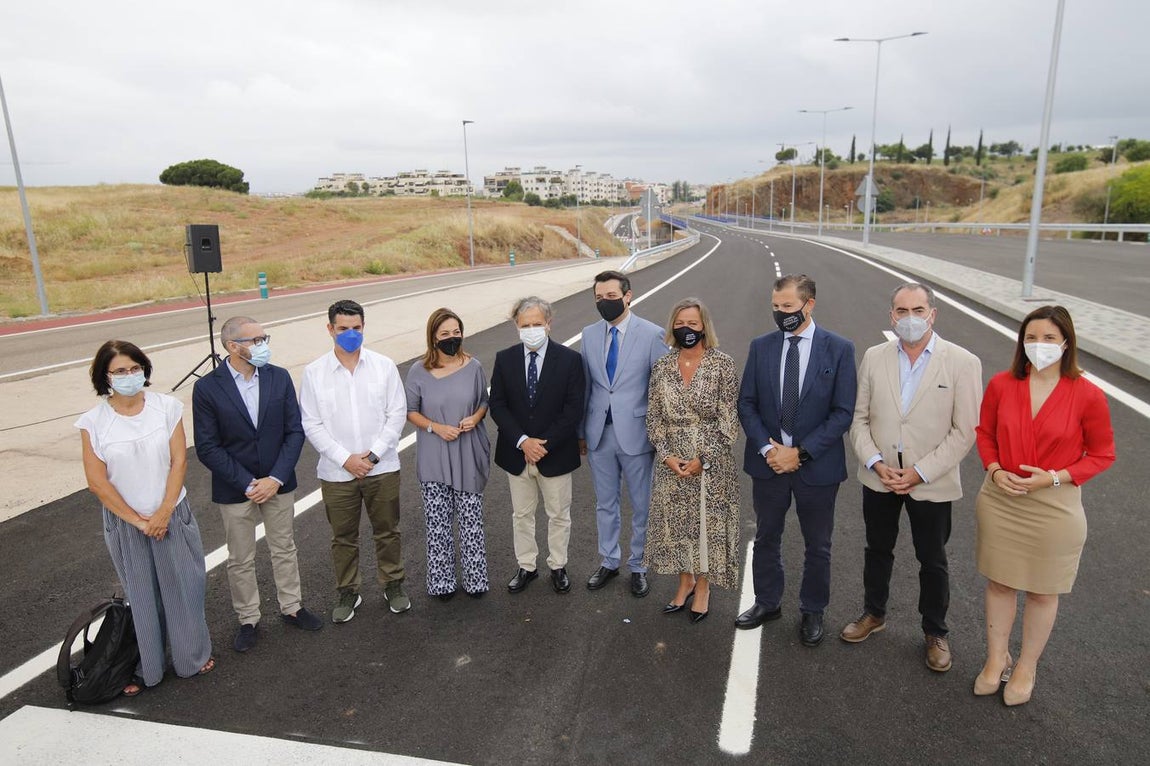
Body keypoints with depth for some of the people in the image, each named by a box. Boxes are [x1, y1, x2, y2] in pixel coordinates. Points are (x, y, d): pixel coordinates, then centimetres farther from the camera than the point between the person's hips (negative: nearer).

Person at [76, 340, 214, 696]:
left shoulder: (166, 407, -7)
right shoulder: (93, 422, -8)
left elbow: (179, 462, -8)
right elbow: (97, 482, -8)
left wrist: (164, 513, -13)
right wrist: (138, 521, -9)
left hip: (172, 516, 1)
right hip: (125, 523, 0)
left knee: (183, 588, 10)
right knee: (141, 595, 12)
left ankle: (193, 656, 30)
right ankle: (144, 667, 31)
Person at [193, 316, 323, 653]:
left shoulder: (279, 377, -6)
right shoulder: (207, 388, -13)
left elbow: (295, 432, -5)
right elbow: (207, 448, -11)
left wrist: (275, 479, -14)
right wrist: (247, 484, -15)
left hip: (278, 484, 2)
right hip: (235, 490, -2)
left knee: (285, 550, 18)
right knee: (240, 561, 13)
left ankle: (291, 607, 37)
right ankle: (248, 620, 32)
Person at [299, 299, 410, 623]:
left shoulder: (384, 366, -4)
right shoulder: (314, 373, -5)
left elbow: (397, 413, -4)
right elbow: (312, 425, -5)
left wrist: (374, 454, -12)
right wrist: (345, 459, -13)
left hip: (382, 467, 0)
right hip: (336, 472, 0)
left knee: (387, 531, 14)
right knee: (343, 536, 15)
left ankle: (393, 585, 34)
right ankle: (347, 592, 33)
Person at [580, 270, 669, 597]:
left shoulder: (652, 334, -10)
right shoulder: (589, 334, 4)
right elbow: (586, 385, 8)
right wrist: (581, 431, 10)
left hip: (636, 434, -3)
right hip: (600, 434, 4)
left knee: (641, 506, 11)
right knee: (605, 504, 18)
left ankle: (638, 566, 30)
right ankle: (608, 561, 36)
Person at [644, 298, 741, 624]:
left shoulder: (722, 364, -9)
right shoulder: (661, 366, 1)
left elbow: (728, 421, -10)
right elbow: (654, 417, 3)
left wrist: (703, 458, -14)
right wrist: (667, 456, -9)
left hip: (711, 461, -3)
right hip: (671, 462, 3)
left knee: (708, 522, 9)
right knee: (675, 521, 13)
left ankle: (703, 587, 30)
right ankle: (685, 581, 36)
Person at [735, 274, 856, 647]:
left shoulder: (839, 349, -9)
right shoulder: (761, 346, -1)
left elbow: (843, 413, -10)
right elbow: (746, 404, 1)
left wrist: (800, 452, -17)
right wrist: (766, 448, -13)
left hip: (817, 466, -2)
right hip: (768, 462, 2)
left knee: (818, 546, 15)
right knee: (766, 538, 17)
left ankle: (812, 611, 36)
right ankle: (767, 602, 38)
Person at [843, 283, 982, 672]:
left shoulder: (963, 363, -11)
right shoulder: (874, 357, -2)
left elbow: (964, 431, -12)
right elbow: (859, 417, 1)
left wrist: (920, 472, -17)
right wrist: (876, 463, -11)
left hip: (932, 483, -3)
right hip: (879, 478, 3)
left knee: (932, 562, 14)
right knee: (878, 550, 20)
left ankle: (935, 633, 35)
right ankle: (874, 614, 41)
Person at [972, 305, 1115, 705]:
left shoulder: (1087, 396, -13)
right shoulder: (1001, 385, -6)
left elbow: (1102, 454, -3)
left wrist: (1053, 477, -16)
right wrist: (994, 470, -9)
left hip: (1054, 507, -2)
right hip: (999, 500, 2)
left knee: (1042, 591, 14)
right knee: (999, 582, 15)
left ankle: (1027, 666, 35)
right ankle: (996, 658, 34)